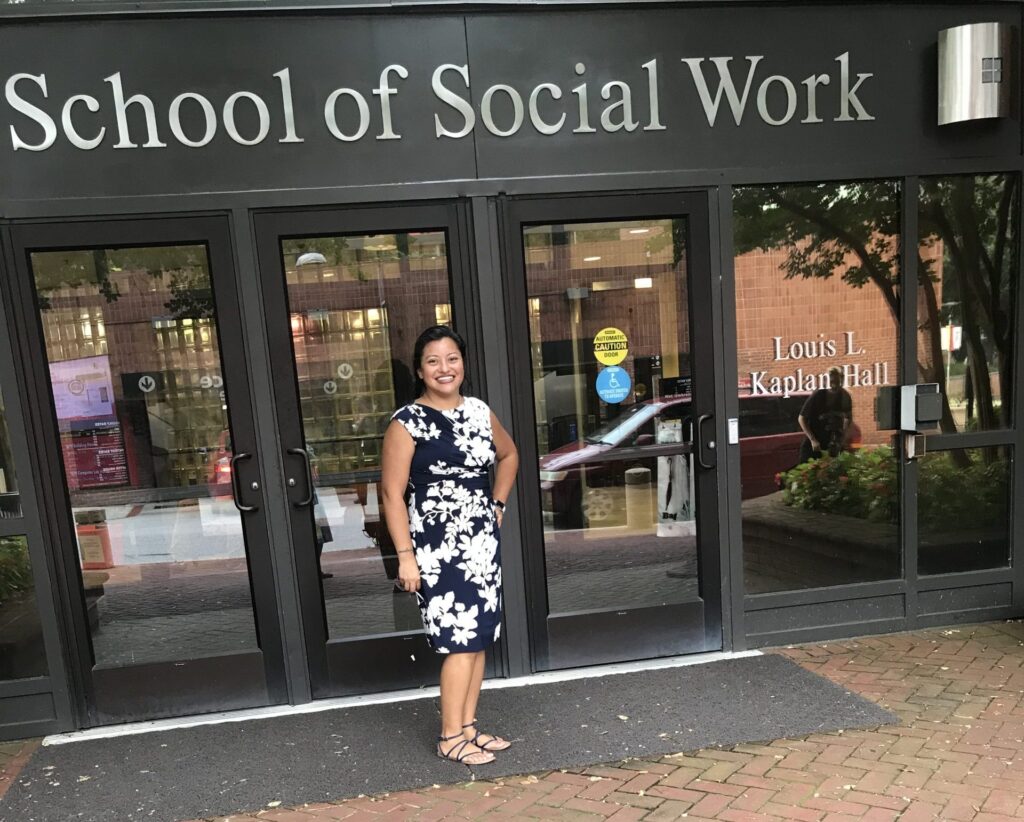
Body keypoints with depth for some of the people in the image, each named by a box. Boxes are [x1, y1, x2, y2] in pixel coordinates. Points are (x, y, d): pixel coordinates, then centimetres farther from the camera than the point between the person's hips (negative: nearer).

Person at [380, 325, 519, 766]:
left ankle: (468, 726, 27)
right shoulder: (407, 423, -11)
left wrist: (497, 505, 13)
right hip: (437, 548, -6)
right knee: (460, 639, -4)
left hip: (483, 541, 6)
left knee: (480, 636, 11)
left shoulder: (479, 411, 6)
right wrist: (405, 555, -16)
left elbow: (508, 454, 23)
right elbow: (392, 493, -12)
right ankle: (450, 737, 13)